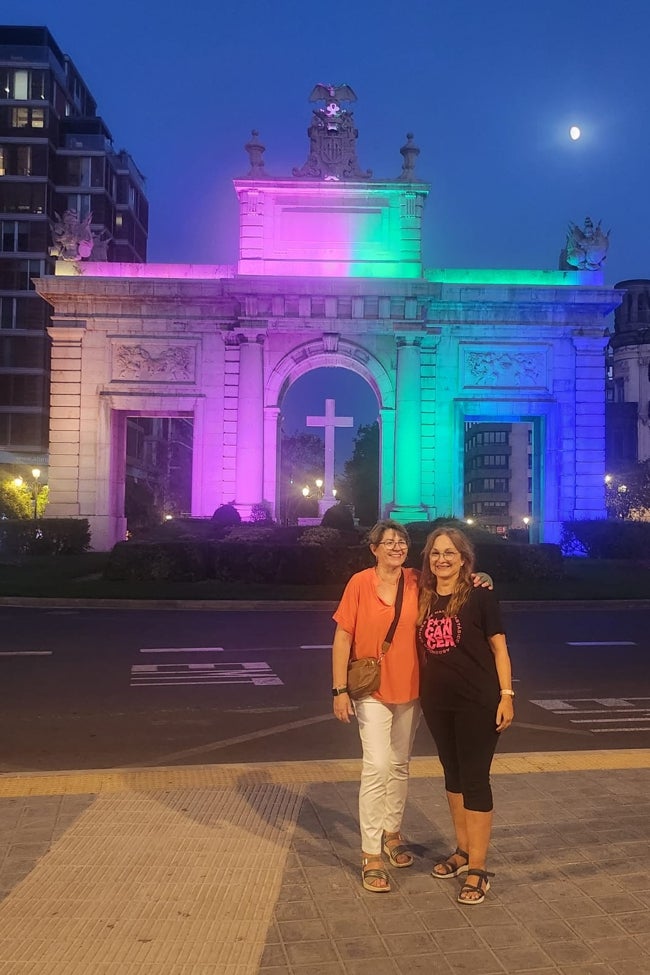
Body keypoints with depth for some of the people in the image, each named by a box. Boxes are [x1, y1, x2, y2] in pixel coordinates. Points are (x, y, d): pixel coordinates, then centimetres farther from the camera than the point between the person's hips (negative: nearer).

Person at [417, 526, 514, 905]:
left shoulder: (480, 596, -9)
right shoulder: (424, 598, 5)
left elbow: (499, 648, -7)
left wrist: (506, 695, -13)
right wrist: (422, 690, 6)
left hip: (478, 702, -5)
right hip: (437, 702, 6)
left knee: (475, 779, -2)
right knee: (453, 774, 16)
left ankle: (478, 869, 6)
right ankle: (463, 851, 32)